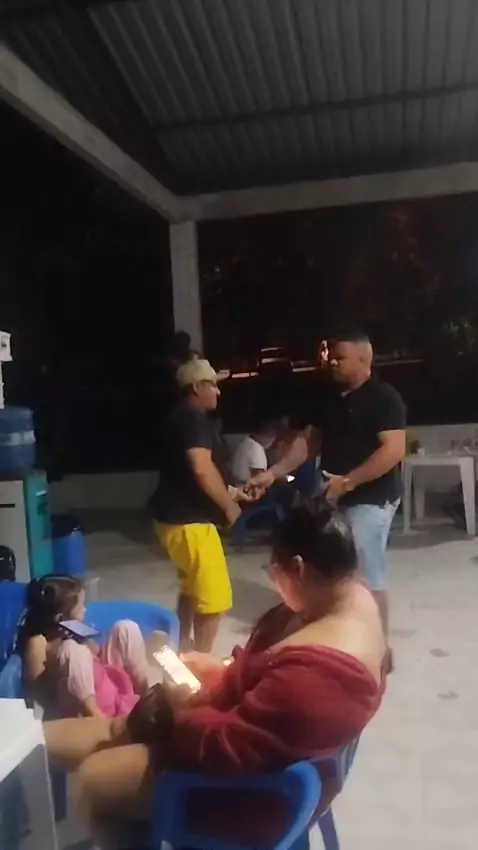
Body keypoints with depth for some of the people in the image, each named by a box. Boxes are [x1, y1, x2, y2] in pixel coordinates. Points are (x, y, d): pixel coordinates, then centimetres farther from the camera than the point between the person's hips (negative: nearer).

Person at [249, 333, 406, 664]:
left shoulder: (383, 397, -12)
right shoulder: (333, 400, 12)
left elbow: (394, 450, -22)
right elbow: (307, 442, 14)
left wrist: (347, 481, -24)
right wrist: (274, 473, 4)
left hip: (370, 499, -8)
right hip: (337, 498, 8)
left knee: (368, 576, -2)